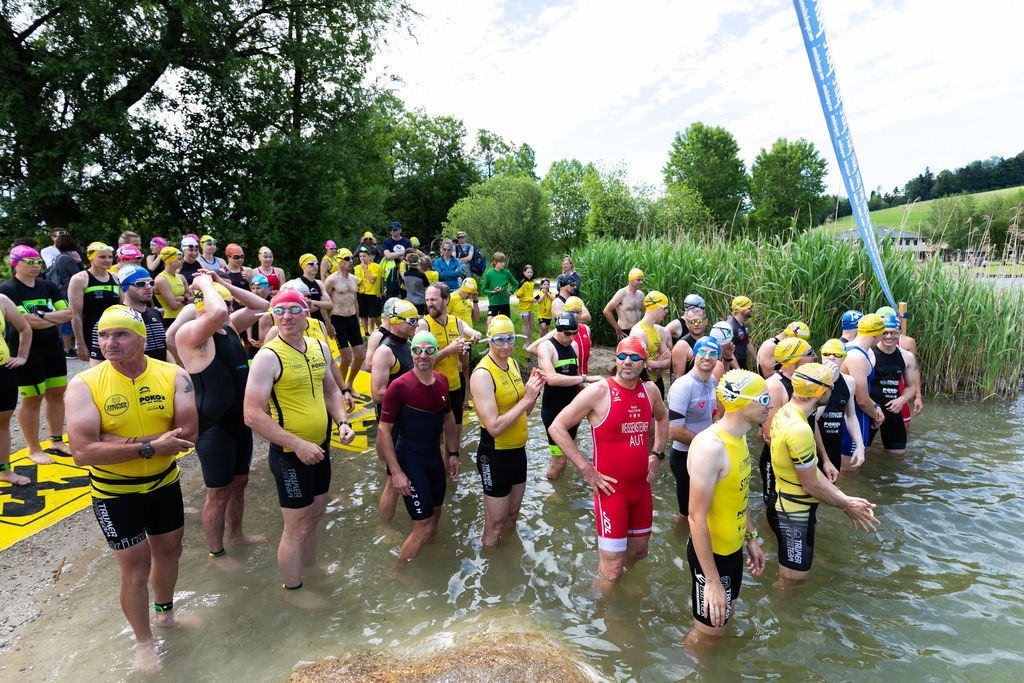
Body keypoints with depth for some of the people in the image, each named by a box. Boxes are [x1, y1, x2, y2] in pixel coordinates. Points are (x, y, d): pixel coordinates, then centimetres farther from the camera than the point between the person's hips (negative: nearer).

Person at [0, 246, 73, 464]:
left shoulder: (48, 286, 10)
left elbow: (68, 312, 0)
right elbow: (26, 321, -19)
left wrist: (42, 316, -14)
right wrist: (57, 319, -6)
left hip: (53, 348, 6)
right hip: (26, 350, -6)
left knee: (56, 394, 10)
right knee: (32, 399, 0)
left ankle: (56, 442, 23)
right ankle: (34, 450, 12)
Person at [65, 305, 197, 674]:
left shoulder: (173, 376, -11)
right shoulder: (84, 385, -17)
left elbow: (187, 432, -21)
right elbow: (83, 452, -25)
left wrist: (123, 442, -28)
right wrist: (150, 447, -30)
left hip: (164, 483, 3)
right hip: (114, 494, -3)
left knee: (168, 550, 20)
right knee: (135, 567, 3)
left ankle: (165, 611, 49)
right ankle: (144, 641, 28)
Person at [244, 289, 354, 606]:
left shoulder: (320, 347, 3)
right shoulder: (268, 357, -18)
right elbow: (252, 415, -22)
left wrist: (341, 422, 0)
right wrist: (298, 444, -24)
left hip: (320, 448, 7)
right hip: (289, 453, -7)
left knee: (315, 515, 23)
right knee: (297, 526, 6)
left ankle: (311, 567, 45)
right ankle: (293, 589, 27)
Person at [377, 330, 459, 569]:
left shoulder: (442, 381, 1)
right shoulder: (399, 386, -19)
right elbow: (383, 429, -17)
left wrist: (453, 453, 14)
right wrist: (396, 472, -20)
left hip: (435, 457, 7)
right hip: (410, 460, -6)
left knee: (435, 516, 20)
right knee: (424, 528, -4)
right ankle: (396, 573, 18)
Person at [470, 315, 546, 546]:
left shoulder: (513, 363, 4)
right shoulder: (482, 374, -22)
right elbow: (494, 427, -27)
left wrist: (533, 390, -7)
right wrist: (526, 399, -25)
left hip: (518, 450, 8)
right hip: (495, 456, -8)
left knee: (512, 517, 24)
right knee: (494, 527, 6)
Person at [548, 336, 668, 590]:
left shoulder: (650, 390, 3)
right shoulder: (598, 392, -16)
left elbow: (662, 417, 26)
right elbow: (557, 427, -13)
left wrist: (657, 453, 13)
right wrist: (587, 470, -15)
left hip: (641, 485, 6)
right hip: (611, 488, -6)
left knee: (639, 553, 21)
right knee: (612, 570, -5)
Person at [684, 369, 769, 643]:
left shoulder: (739, 438, 2)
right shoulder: (710, 446, -30)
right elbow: (697, 518, -29)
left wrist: (751, 539, 19)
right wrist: (712, 581, -26)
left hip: (734, 548, 9)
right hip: (711, 552, -9)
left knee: (726, 613, 25)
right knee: (710, 631, 8)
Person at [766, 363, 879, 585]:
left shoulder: (786, 412, 2)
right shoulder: (799, 429, -29)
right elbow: (811, 485, -21)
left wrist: (844, 498, 6)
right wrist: (846, 505, -5)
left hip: (781, 506, 10)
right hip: (792, 517, -10)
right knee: (792, 582, 7)